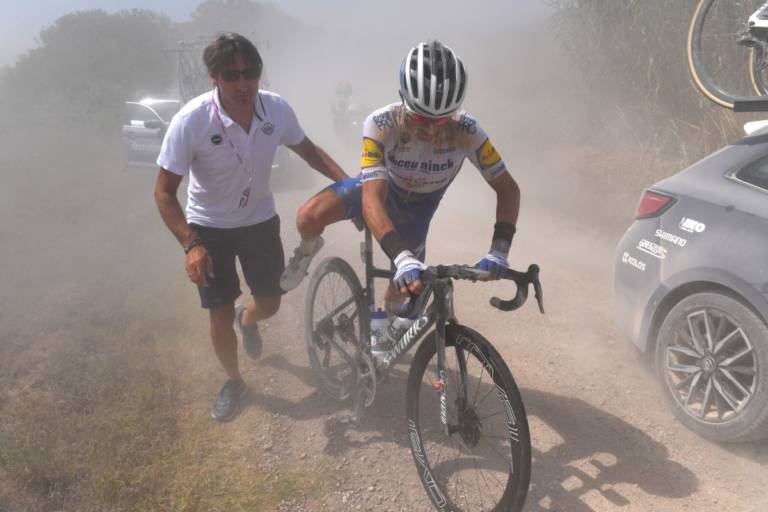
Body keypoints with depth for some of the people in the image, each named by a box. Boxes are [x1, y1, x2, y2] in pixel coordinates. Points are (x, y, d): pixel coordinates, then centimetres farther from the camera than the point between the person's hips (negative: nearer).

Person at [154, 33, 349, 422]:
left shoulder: (275, 108, -19)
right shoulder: (191, 121, -28)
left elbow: (306, 150, 1)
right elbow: (164, 191, -20)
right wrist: (191, 245, -32)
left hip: (260, 220, 3)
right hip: (209, 227, -3)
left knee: (270, 303, 11)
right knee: (220, 315, -1)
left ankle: (247, 321, 51)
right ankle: (233, 382, 29)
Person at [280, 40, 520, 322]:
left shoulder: (466, 131, -32)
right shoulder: (381, 124, -37)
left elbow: (508, 188, -24)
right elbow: (372, 199, -43)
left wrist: (499, 250, -38)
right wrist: (402, 258, -57)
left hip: (418, 206, 2)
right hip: (383, 188, -2)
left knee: (404, 286, 2)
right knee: (308, 217, -27)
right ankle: (309, 248, 12)